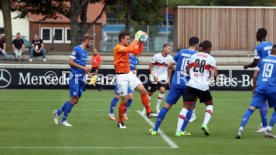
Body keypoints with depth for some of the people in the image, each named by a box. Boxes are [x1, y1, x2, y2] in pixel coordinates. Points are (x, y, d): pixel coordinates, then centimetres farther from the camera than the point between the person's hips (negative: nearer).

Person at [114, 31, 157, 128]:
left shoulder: (126, 47, 9)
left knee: (143, 91, 0)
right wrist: (136, 39, -23)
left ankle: (149, 112, 7)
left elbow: (138, 51, 16)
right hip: (121, 76, -8)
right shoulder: (118, 48, -16)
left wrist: (140, 42, 3)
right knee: (124, 100, -4)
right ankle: (120, 122, 9)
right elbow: (130, 49, -32)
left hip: (129, 74, 8)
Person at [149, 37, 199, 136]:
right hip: (188, 85, -2)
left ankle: (155, 129, 2)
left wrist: (170, 79, 19)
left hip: (176, 84, 2)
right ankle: (182, 130, 7)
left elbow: (170, 66, 10)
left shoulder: (181, 52, 8)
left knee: (166, 106, 4)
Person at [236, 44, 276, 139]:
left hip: (260, 88, 3)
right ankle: (268, 129, 6)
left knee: (251, 108, -4)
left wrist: (254, 87, 24)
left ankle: (241, 129, -22)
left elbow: (255, 76, 13)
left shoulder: (262, 60, 17)